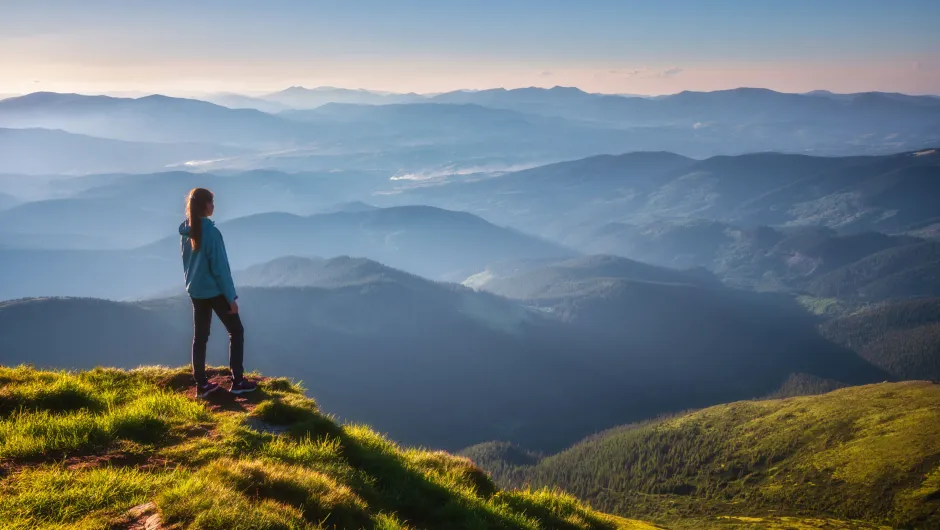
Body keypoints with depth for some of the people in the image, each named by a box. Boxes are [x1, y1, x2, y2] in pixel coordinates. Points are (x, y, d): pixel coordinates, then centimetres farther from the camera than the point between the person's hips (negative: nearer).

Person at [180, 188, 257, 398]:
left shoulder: (186, 232, 3)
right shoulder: (211, 232, -20)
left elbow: (186, 263, 12)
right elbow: (220, 267, -18)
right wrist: (231, 297, -12)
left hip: (195, 291, 7)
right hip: (215, 291, -7)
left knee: (200, 337, 12)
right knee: (236, 331, 7)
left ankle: (201, 385, 16)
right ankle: (237, 382, 8)